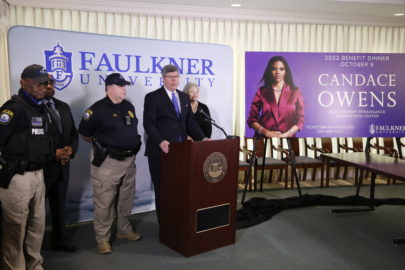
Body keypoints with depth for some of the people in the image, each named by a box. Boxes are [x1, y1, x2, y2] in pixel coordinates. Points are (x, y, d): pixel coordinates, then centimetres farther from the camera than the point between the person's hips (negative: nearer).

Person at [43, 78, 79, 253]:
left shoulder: (63, 106, 12)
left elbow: (73, 132, 14)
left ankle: (60, 240, 33)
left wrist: (71, 149, -5)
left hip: (62, 164, 7)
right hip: (41, 166, -6)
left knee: (59, 204, 18)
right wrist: (52, 153, -17)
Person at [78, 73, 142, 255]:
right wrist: (102, 144, 4)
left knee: (126, 199, 16)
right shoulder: (97, 109, -9)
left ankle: (124, 230, 33)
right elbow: (84, 133, -2)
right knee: (104, 202, -2)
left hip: (129, 159, 7)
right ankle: (102, 239, 12)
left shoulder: (129, 107, 11)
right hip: (107, 161, -7)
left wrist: (132, 145, 12)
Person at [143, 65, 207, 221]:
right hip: (160, 151, -4)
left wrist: (202, 138, -2)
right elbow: (149, 123, -10)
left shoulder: (184, 97, 15)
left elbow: (190, 122, 14)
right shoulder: (153, 97, -2)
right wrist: (160, 141, -26)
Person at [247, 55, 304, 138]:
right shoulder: (261, 92, 7)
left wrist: (286, 134, -7)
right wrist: (266, 132, -7)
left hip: (287, 137, 1)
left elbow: (300, 120, 7)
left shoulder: (295, 92, 8)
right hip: (264, 137, -1)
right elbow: (252, 119, 6)